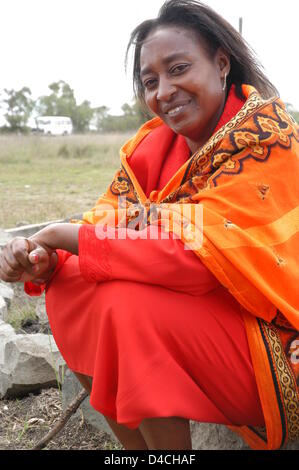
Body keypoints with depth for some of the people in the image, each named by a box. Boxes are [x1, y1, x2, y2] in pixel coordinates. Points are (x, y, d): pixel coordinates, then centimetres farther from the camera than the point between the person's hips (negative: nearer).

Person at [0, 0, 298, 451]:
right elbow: (106, 220, 2)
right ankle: (139, 447, 4)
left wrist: (73, 236, -23)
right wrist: (43, 262, -19)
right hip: (192, 309, 7)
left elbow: (206, 254, -28)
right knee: (70, 291, -5)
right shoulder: (154, 144, 3)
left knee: (130, 307, -28)